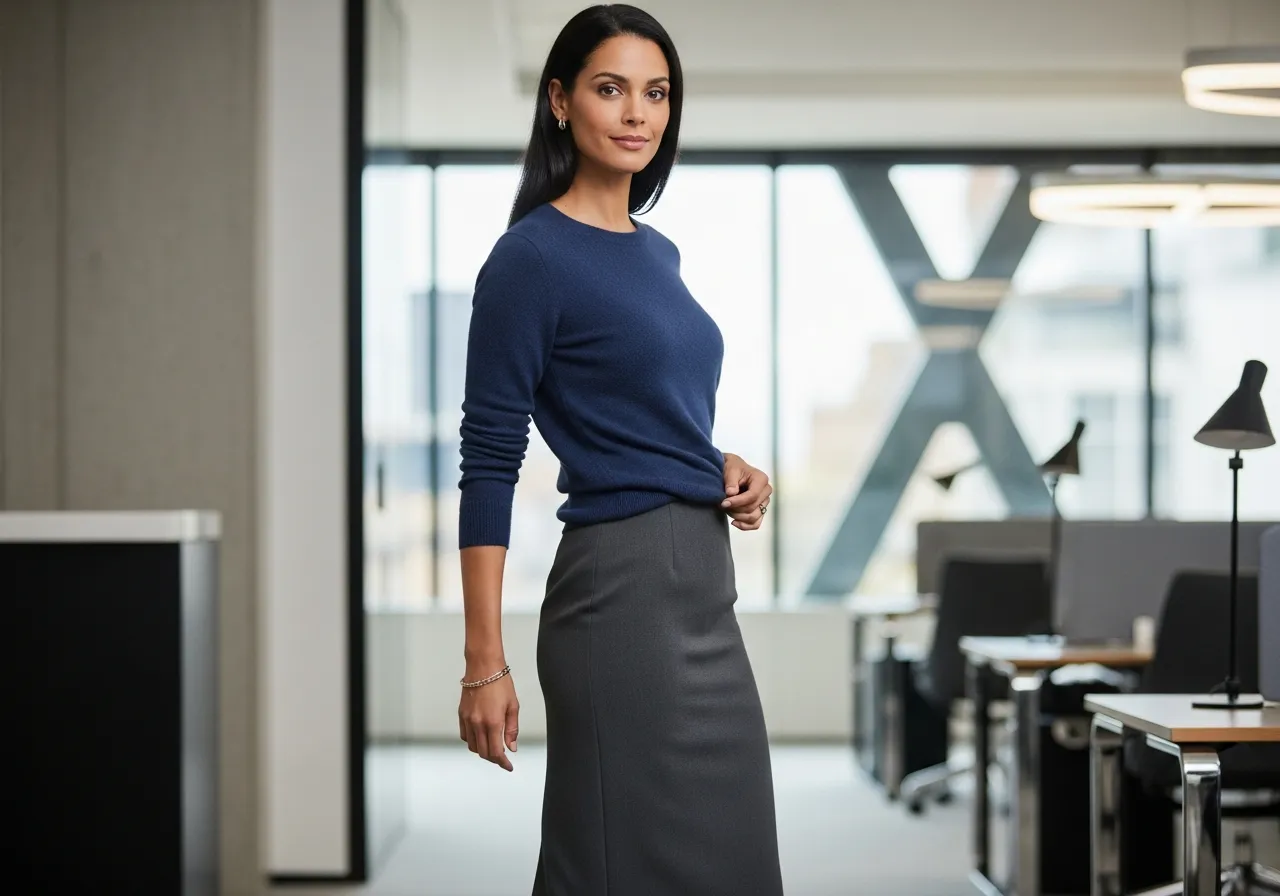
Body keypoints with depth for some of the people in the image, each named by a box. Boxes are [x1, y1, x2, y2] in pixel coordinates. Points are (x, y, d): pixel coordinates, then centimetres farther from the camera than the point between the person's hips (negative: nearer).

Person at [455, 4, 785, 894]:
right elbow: (490, 462, -13)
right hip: (622, 591, -9)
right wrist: (485, 663, -16)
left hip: (702, 588, 9)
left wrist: (725, 469, 2)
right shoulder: (533, 257, -10)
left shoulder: (659, 253, 14)